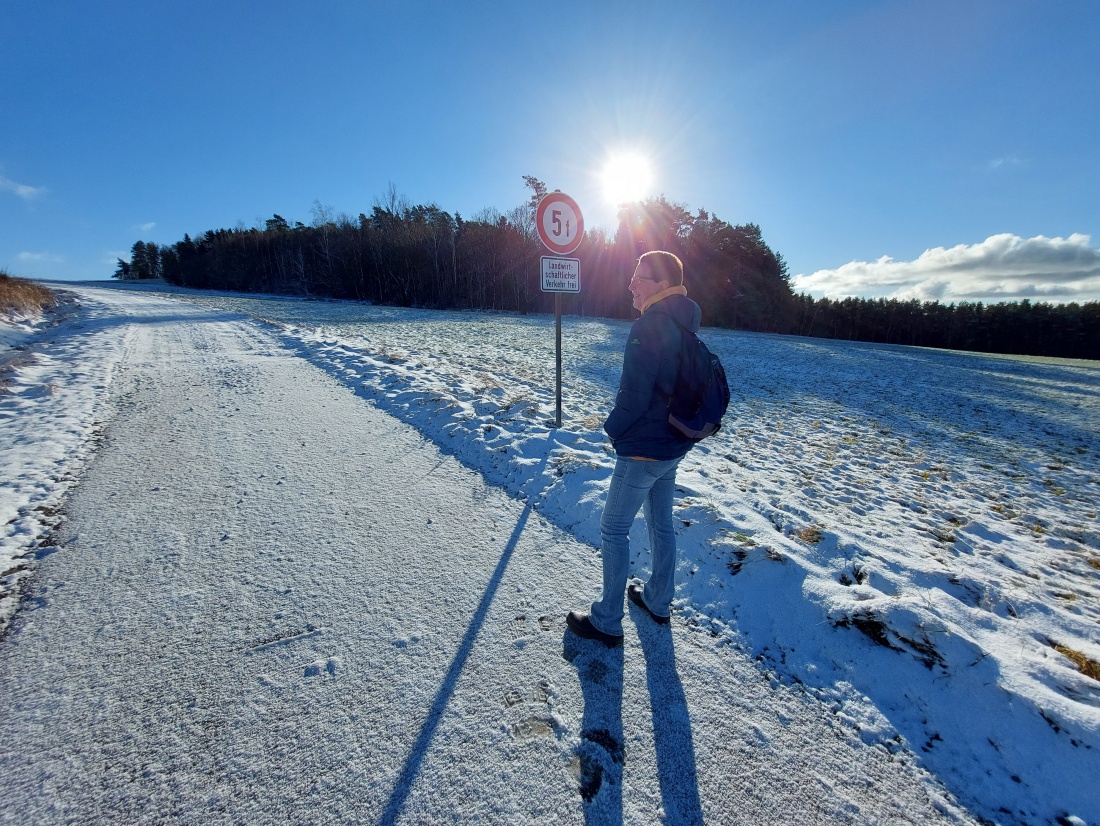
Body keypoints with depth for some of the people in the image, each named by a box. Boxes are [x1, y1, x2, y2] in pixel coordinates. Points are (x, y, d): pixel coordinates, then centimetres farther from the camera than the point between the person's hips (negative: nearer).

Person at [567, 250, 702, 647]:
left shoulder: (648, 327, -21)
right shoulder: (685, 327, 8)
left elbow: (633, 395, -24)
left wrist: (613, 428, -5)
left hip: (643, 449, -9)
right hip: (674, 446, 9)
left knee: (613, 529, 4)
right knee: (661, 523, 21)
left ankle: (607, 622, 15)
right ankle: (658, 601, 38)